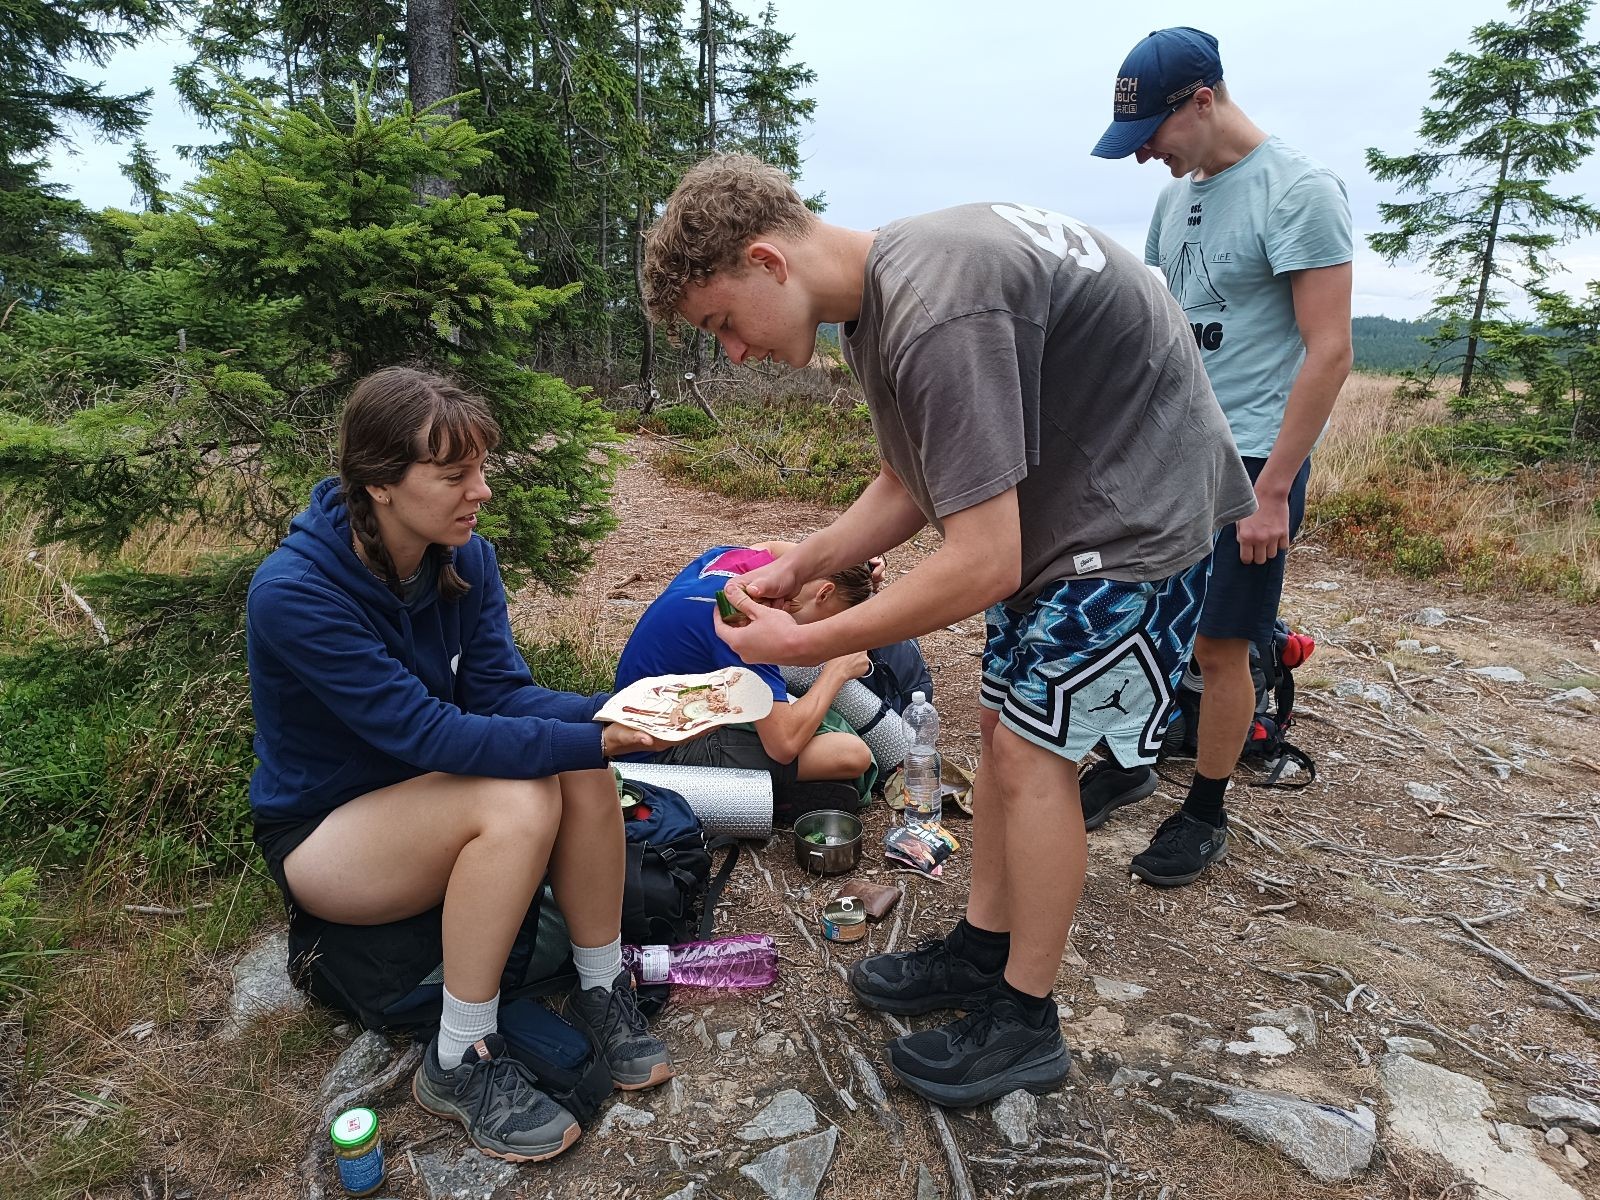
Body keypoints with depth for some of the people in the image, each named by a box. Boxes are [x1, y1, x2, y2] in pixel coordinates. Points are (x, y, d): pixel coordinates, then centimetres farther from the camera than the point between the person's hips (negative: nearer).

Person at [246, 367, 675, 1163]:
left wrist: (618, 715, -32)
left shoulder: (465, 557, -9)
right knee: (517, 804, -32)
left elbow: (501, 692, -14)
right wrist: (590, 740, -37)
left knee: (582, 772, -24)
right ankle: (459, 1065, -15)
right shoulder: (293, 593, -28)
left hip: (423, 792, 6)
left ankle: (601, 992, -5)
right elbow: (426, 733, -32)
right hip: (321, 835, -5)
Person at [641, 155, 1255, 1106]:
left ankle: (1025, 1024, 13)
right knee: (1006, 724, 12)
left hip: (1142, 502, -9)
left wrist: (802, 645, -23)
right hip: (1059, 498, 10)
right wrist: (800, 565, -3)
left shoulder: (933, 317, -31)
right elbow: (911, 484, 9)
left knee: (1034, 751, -5)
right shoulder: (877, 295, 1)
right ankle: (982, 950, 28)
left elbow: (984, 564, -32)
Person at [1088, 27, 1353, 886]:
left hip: (1248, 463, -7)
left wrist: (1271, 491, -17)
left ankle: (1205, 816, 19)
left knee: (1219, 647, 1)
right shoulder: (1177, 196, 12)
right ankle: (1127, 765, 30)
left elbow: (1329, 350, -15)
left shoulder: (1298, 189, -11)